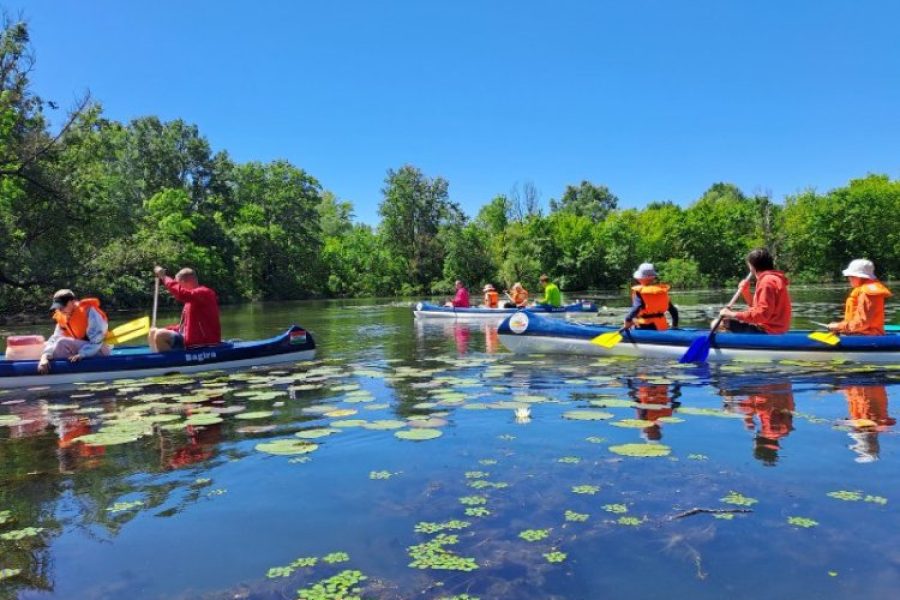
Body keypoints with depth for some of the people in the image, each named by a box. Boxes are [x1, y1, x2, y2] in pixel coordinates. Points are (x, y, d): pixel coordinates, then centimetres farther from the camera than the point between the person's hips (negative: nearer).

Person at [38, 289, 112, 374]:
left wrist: (81, 354, -33)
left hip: (98, 351, -9)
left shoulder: (89, 311, -17)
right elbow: (54, 339, -6)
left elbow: (97, 340, -23)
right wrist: (45, 356, -23)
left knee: (62, 343, -25)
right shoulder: (62, 317, 6)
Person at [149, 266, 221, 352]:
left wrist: (163, 277, -20)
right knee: (153, 332, 15)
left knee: (160, 335, -24)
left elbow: (181, 293, -31)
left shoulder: (204, 293, -12)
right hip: (191, 337, 11)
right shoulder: (192, 299, 21)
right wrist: (167, 330, 10)